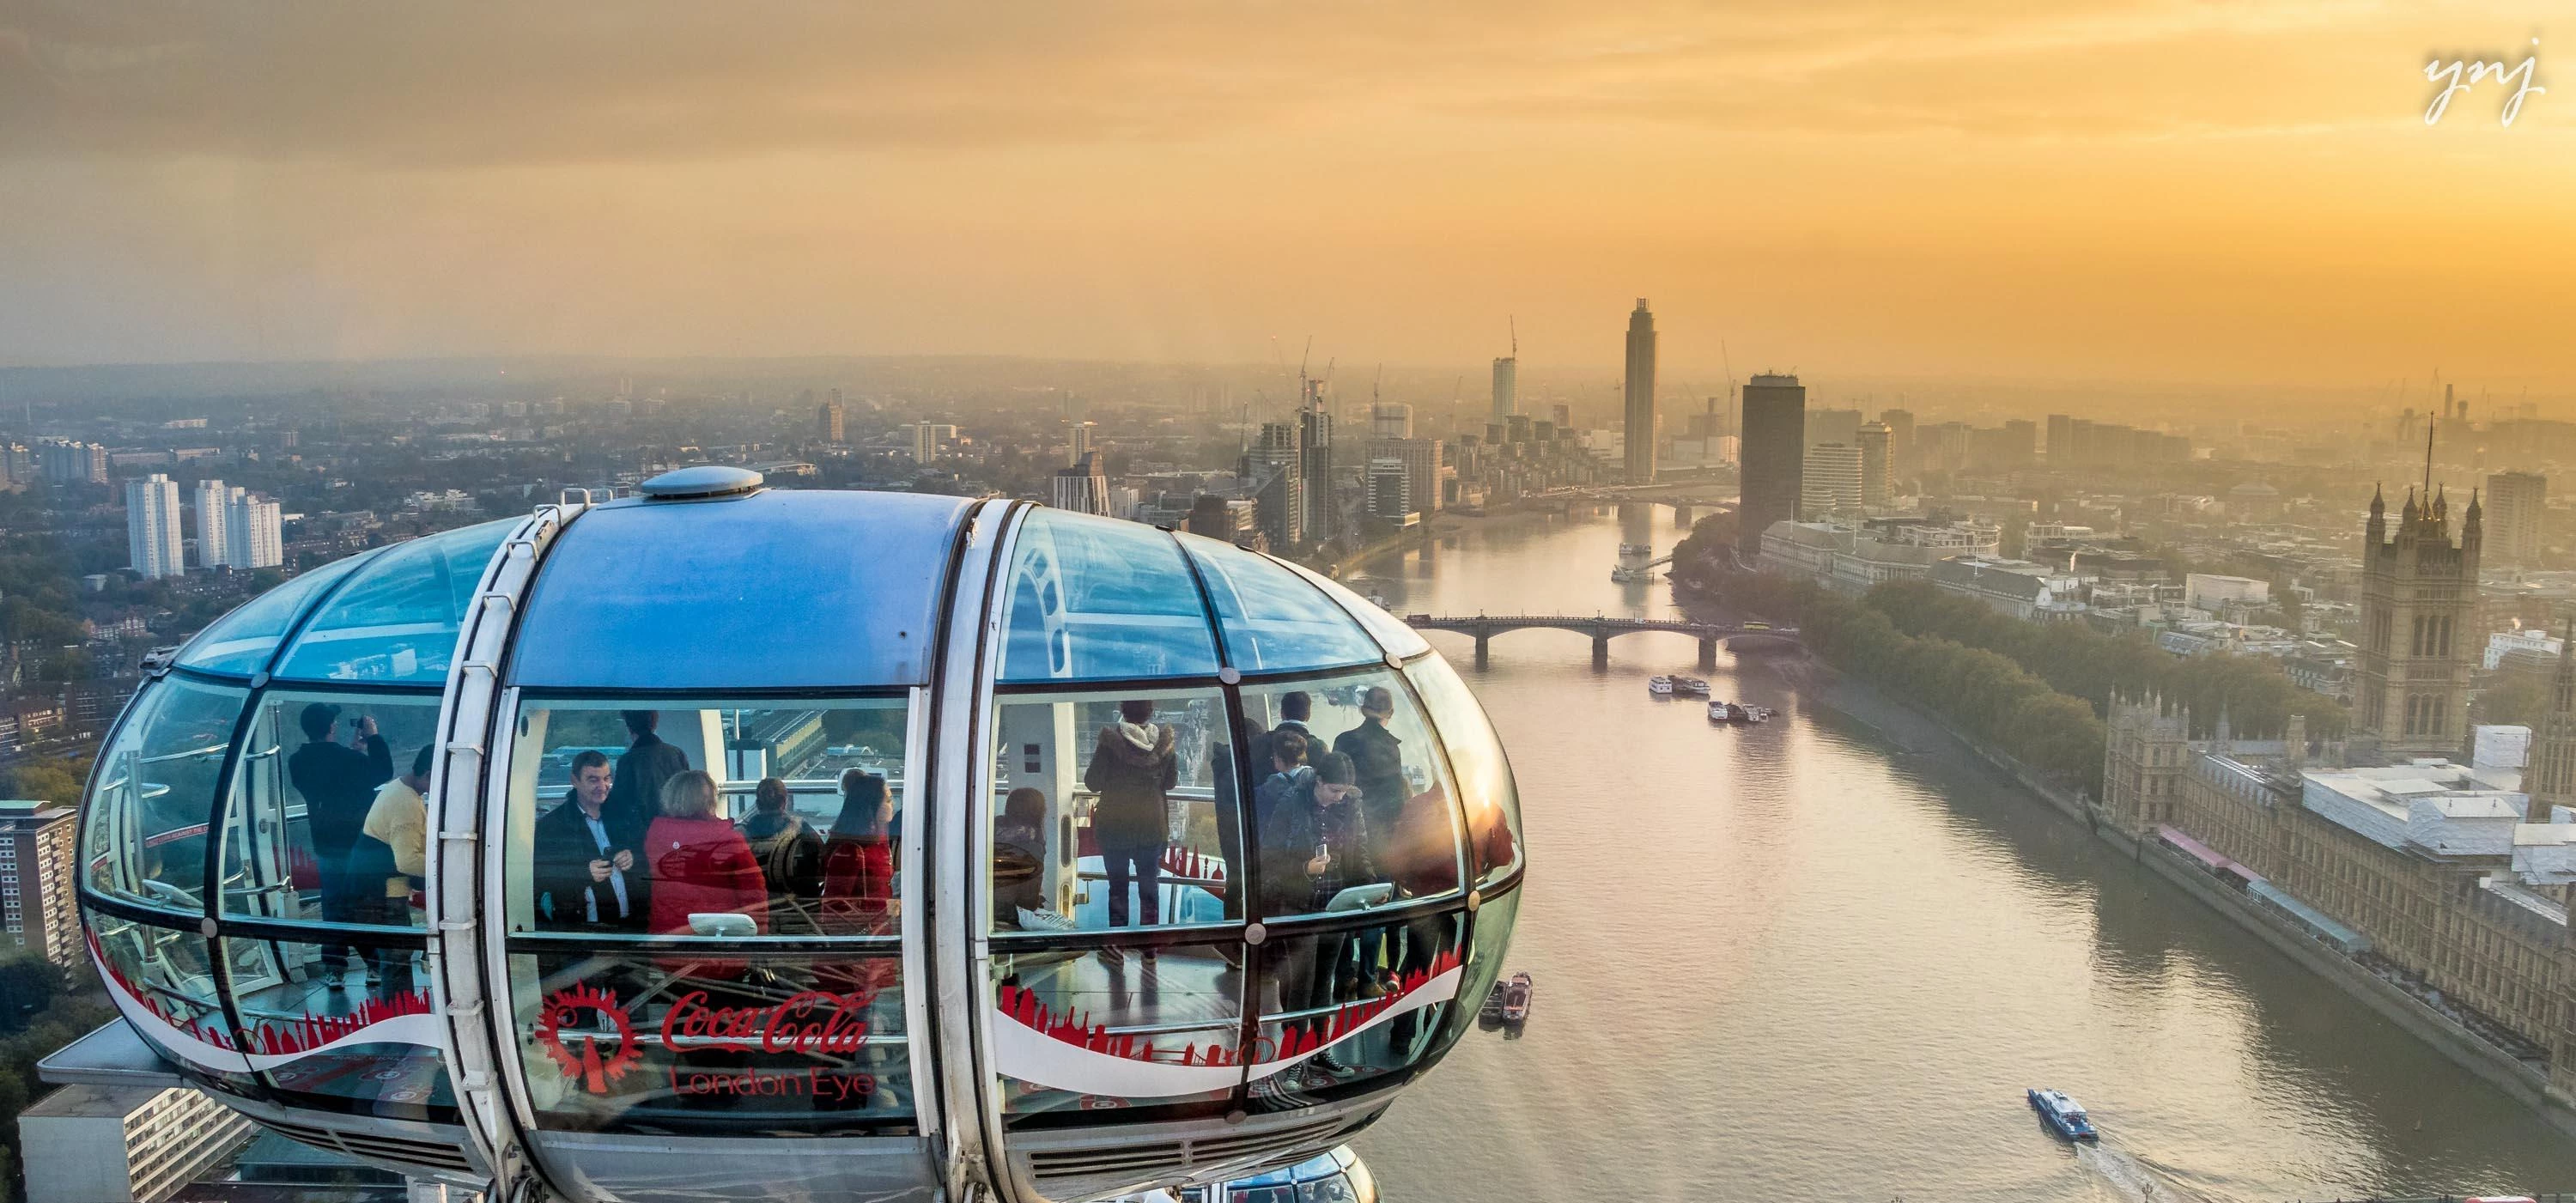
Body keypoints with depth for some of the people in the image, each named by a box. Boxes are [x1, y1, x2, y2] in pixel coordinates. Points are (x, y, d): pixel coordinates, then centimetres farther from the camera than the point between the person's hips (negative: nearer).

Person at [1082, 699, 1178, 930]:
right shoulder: (1164, 740, -8)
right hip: (1152, 826, 2)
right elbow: (1171, 781, 4)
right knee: (1149, 886, 13)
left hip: (1115, 826, -2)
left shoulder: (1110, 740, -17)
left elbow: (1092, 783, -9)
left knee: (1118, 886, 10)